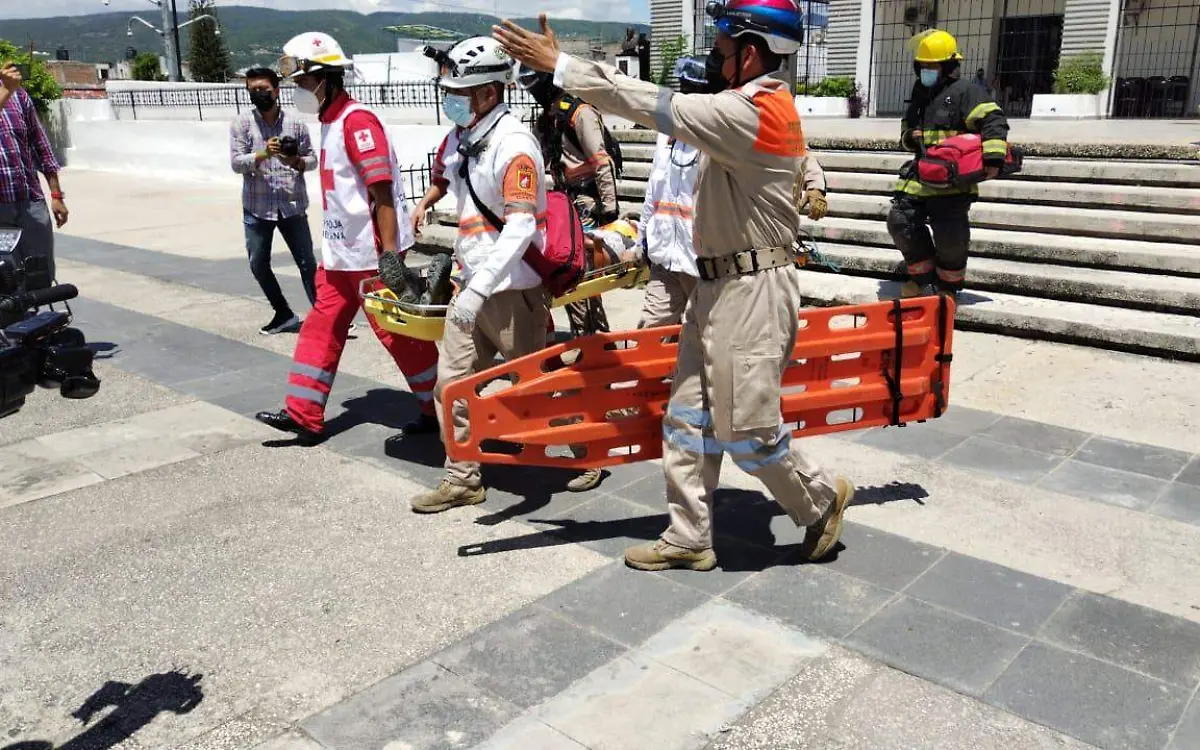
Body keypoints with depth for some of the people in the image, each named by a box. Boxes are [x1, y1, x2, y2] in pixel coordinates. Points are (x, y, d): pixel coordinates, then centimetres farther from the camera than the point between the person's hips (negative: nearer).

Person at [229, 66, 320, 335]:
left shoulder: (295, 123, 1)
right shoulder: (241, 123, 0)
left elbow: (312, 159, 5)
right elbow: (236, 162, -7)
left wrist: (298, 162, -17)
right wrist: (263, 154, -22)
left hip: (293, 206, -1)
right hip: (256, 207, 1)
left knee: (307, 263, 0)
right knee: (258, 264, 8)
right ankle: (284, 314, 23)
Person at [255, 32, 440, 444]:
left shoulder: (357, 121, -16)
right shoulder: (331, 121, 13)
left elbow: (382, 192, -21)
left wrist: (390, 253, -23)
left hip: (370, 253, -10)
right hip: (339, 253, 10)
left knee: (396, 331, -1)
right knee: (321, 328, 11)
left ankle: (440, 408, 14)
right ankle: (304, 415, 18)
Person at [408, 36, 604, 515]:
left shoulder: (514, 144, -18)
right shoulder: (459, 138, 8)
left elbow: (521, 226, -26)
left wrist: (479, 288, -30)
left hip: (513, 288, -8)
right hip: (471, 284, 8)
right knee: (451, 382, 8)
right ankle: (463, 480, 20)